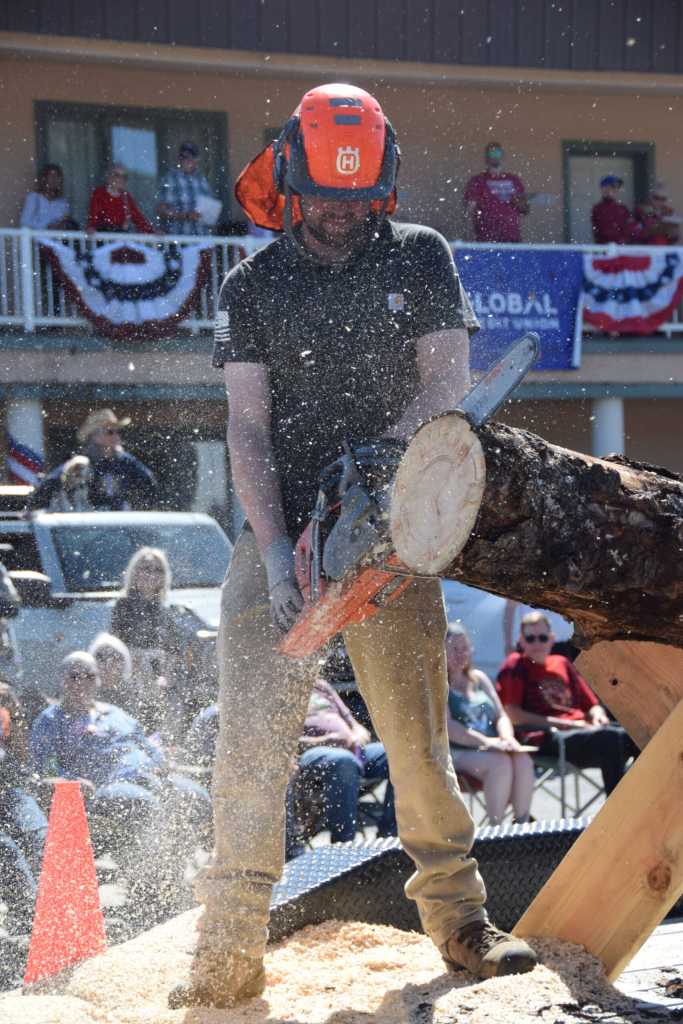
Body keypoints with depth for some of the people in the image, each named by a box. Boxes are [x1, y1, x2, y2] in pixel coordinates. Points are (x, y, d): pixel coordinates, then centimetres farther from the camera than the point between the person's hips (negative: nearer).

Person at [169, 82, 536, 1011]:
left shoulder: (422, 258, 7)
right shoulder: (252, 288, 6)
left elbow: (447, 380, 0)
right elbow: (248, 429, -1)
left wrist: (384, 452, -20)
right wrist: (276, 552, -13)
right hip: (279, 530, 0)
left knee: (417, 731, -2)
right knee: (252, 738, -7)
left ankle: (458, 916, 13)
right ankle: (230, 955, -4)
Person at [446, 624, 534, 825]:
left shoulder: (479, 678, 21)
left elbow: (501, 716, 15)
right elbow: (447, 727, -13)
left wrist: (508, 739, -9)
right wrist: (486, 742, -23)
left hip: (489, 748, 6)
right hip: (456, 753, -6)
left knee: (523, 759, -26)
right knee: (500, 763, -33)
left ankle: (522, 823, -27)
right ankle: (496, 827, -31)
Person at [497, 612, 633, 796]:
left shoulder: (562, 663, 27)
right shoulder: (515, 665, 9)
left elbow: (591, 704, 30)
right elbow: (511, 715, -4)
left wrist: (598, 716, 3)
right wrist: (563, 723, -10)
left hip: (580, 731, 7)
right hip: (545, 740, -7)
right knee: (609, 737, -33)